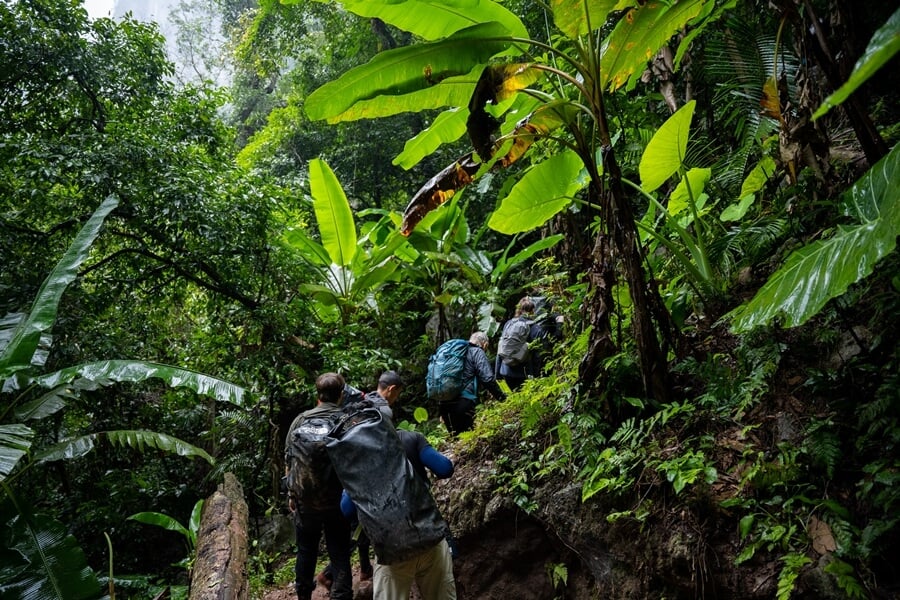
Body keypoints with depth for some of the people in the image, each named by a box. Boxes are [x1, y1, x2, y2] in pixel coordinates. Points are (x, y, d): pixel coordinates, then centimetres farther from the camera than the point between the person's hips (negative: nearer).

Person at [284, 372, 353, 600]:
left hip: (306, 500, 2)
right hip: (339, 500, -2)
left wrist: (292, 494, 9)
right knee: (340, 555, 6)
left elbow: (289, 460, -1)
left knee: (306, 552, 20)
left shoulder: (301, 420, -5)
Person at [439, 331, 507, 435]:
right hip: (463, 402, -7)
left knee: (455, 436, 16)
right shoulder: (477, 352, 3)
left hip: (444, 403, 7)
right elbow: (487, 379, -9)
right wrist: (502, 397, 2)